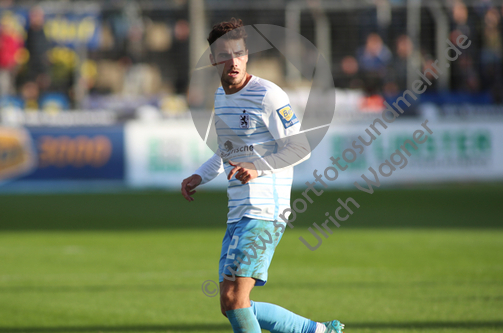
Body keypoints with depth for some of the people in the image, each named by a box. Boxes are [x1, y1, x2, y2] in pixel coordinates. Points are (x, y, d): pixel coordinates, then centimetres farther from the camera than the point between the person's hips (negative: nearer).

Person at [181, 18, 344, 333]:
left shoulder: (267, 95, -10)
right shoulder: (221, 95, 16)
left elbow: (300, 149, -13)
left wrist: (259, 169, -27)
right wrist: (200, 176, 16)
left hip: (265, 212, -9)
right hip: (238, 213, 9)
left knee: (233, 299, -17)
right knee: (232, 306, 8)